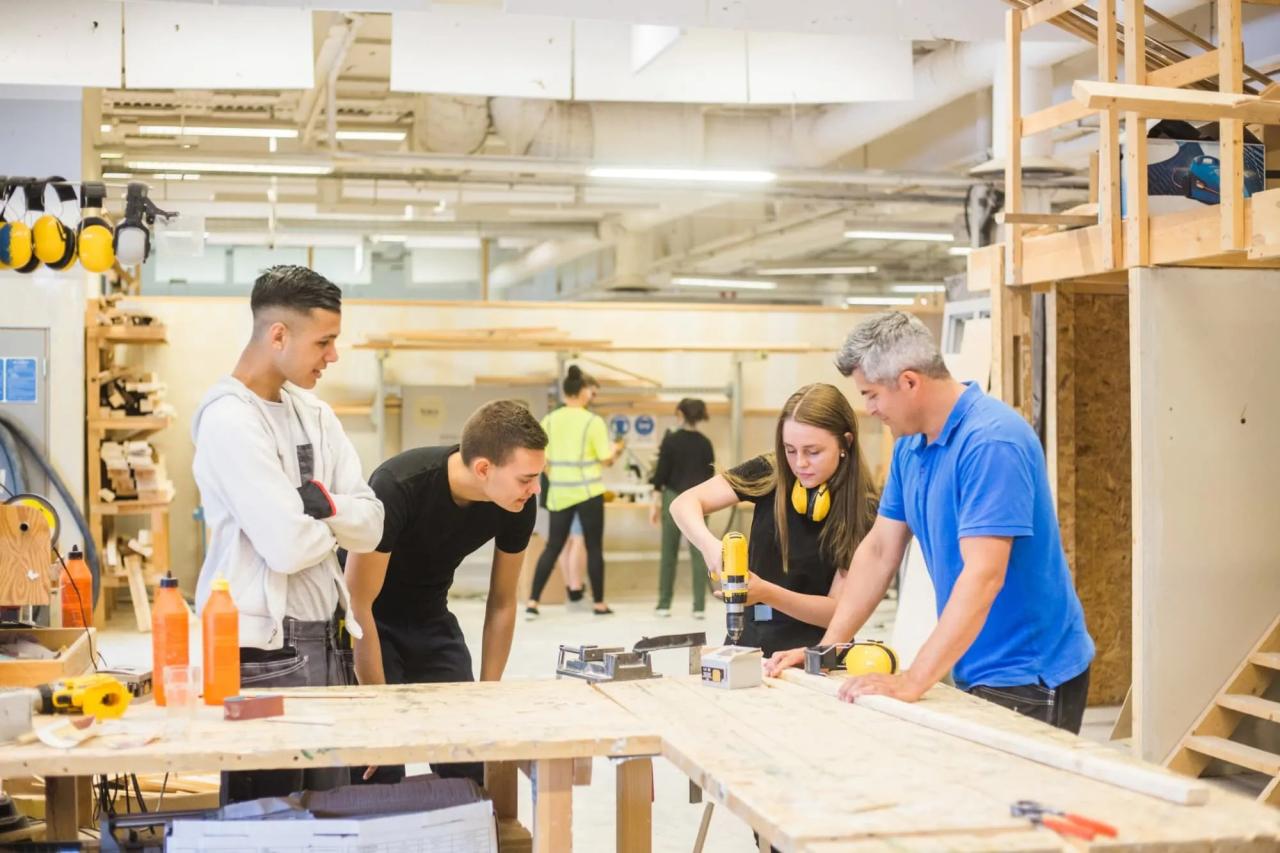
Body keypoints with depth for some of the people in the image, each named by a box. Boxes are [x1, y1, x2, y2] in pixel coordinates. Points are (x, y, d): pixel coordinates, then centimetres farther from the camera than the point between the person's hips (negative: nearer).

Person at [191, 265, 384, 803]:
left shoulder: (313, 413, 10)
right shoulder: (229, 420, -14)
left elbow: (370, 527, 4)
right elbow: (289, 546, -21)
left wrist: (322, 504, -15)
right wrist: (337, 521, -1)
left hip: (324, 639, 8)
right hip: (264, 649, -7)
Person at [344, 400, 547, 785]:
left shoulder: (519, 504, -17)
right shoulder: (397, 488, -32)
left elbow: (502, 604, -3)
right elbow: (359, 605, -26)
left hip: (430, 620, 5)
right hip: (367, 623, -4)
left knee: (470, 767, -3)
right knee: (381, 772, -12)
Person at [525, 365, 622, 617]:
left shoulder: (549, 420, 2)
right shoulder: (593, 421, -10)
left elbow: (542, 460, 5)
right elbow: (606, 459, -8)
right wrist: (615, 448, 13)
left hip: (559, 493, 4)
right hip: (588, 492, -4)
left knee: (553, 547, 9)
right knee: (594, 548, 8)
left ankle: (533, 602, 3)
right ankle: (598, 603, 14)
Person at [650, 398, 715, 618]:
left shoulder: (670, 440, -7)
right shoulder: (706, 443, 2)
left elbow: (661, 473, -8)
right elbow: (710, 475, 6)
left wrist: (655, 503, -3)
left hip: (674, 498, -2)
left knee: (669, 553, 8)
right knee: (699, 553, 2)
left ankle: (664, 605, 11)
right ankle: (699, 606, -1)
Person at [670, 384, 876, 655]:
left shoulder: (862, 508, -9)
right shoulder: (770, 473, -3)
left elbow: (839, 610, -10)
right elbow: (684, 504, -8)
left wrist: (767, 593, -24)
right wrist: (710, 544, -28)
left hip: (814, 656, -3)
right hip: (749, 640, 3)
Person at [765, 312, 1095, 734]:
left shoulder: (990, 441, -23)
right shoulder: (910, 445, 6)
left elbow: (983, 576, -30)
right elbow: (879, 550, 11)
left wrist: (911, 682, -33)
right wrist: (826, 648, 5)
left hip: (1028, 680, -8)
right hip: (974, 671, 8)